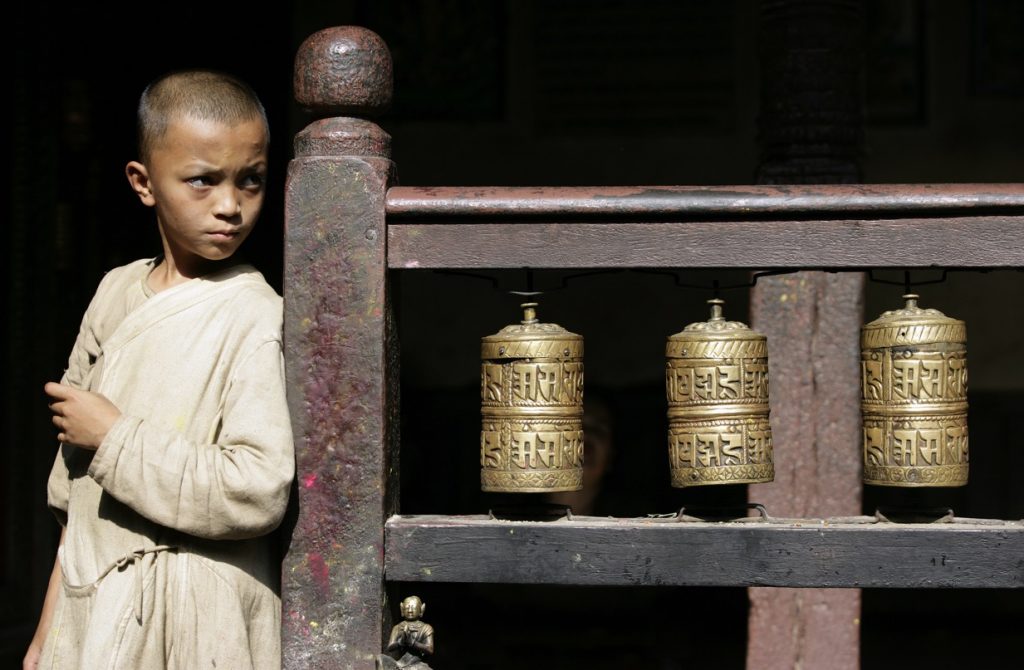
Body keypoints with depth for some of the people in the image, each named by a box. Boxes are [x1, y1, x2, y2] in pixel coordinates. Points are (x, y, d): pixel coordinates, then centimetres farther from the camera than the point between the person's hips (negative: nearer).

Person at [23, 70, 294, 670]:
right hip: (92, 607, 5)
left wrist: (115, 438, -16)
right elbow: (75, 494, 12)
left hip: (196, 619, -5)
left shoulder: (255, 319, -13)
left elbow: (258, 492, -25)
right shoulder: (117, 294, 5)